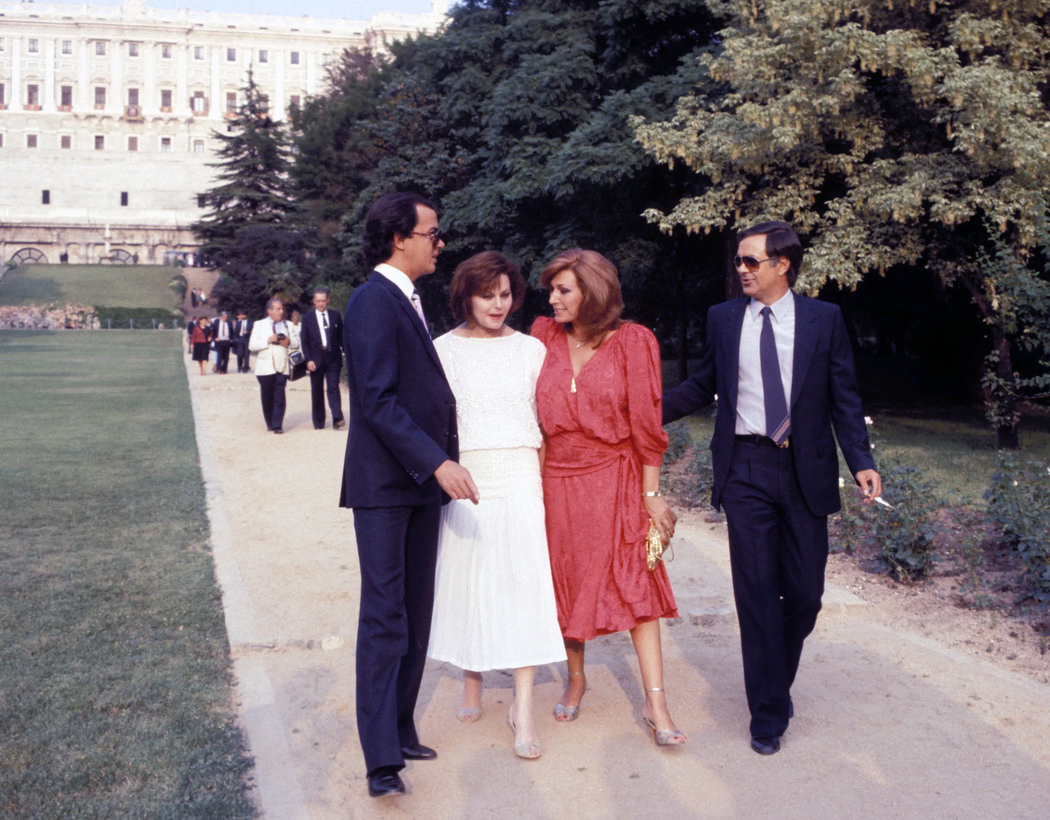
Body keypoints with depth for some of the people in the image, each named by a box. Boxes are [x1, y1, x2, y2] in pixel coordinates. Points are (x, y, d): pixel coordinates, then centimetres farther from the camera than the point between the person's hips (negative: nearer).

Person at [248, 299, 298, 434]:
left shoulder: (287, 325, 15)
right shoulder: (259, 325, 5)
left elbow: (297, 344, 17)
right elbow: (252, 346, -4)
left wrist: (289, 342, -5)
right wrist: (268, 340, -14)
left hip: (282, 367, 1)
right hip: (265, 367, -1)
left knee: (279, 396, -7)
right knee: (267, 397, 2)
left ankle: (277, 425, -7)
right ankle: (270, 424, 14)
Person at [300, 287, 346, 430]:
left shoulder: (335, 315, 6)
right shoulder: (308, 317, 4)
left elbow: (342, 337, 10)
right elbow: (305, 341, 2)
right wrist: (308, 360, -8)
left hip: (333, 358, 0)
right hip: (316, 359, 0)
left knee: (334, 388, -11)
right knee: (317, 391, 6)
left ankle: (337, 418, -17)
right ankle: (318, 422, 14)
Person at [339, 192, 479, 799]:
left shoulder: (411, 302, 16)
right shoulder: (374, 301, -13)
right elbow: (377, 401, -21)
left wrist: (440, 462, 14)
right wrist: (437, 462, -24)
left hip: (423, 479, 9)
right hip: (385, 483, -9)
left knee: (415, 616, 13)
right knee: (385, 618, -5)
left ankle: (401, 730, 24)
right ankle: (383, 758, 0)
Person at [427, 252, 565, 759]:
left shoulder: (531, 349, 7)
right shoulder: (443, 350, 5)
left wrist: (545, 480, 3)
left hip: (518, 477, 0)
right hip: (462, 480, 0)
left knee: (523, 583, -6)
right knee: (466, 581, 7)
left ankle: (522, 711, -3)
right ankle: (471, 686, 27)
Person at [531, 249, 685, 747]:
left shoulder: (632, 342, -6)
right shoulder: (545, 337, 4)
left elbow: (645, 422, -6)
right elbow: (532, 411, 10)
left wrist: (651, 493, -7)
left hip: (615, 481, -3)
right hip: (558, 481, 4)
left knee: (634, 584, -5)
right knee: (567, 582, 12)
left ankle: (656, 704, 0)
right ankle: (576, 679, 32)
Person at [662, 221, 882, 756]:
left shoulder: (824, 319, 3)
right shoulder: (723, 318, 7)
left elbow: (844, 396, 2)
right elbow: (704, 386, 14)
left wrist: (861, 460, -9)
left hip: (805, 470, 0)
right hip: (745, 468, 0)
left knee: (804, 591, 5)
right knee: (756, 591, 1)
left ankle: (777, 681, 33)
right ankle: (769, 712, 12)